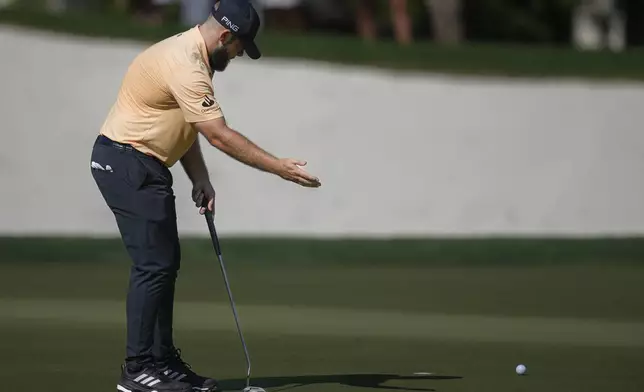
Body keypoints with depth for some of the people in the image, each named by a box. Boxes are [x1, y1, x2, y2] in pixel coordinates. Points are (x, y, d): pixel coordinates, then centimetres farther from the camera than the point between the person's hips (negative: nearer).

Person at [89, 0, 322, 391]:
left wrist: (200, 180, 6)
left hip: (145, 165, 11)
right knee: (154, 263, -11)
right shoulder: (184, 66, -22)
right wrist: (279, 167, -21)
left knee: (165, 261, 10)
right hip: (127, 164, -11)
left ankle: (162, 360, 14)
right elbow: (220, 136, -24)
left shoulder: (189, 54, 12)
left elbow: (188, 127, 17)